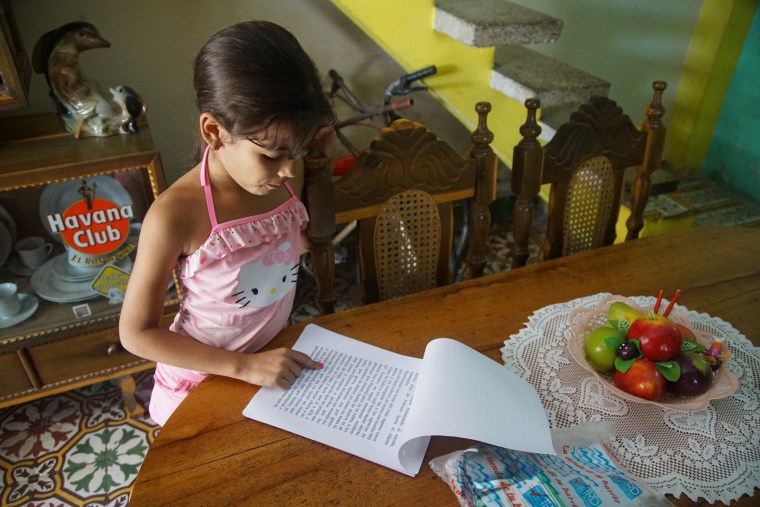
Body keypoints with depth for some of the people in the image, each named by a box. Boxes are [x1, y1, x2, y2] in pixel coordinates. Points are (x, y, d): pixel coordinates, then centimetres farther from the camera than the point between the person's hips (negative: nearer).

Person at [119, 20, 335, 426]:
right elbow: (136, 333, -19)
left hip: (275, 358, 5)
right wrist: (243, 366, -25)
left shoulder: (287, 175, -14)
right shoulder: (176, 215, -29)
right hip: (203, 380, -4)